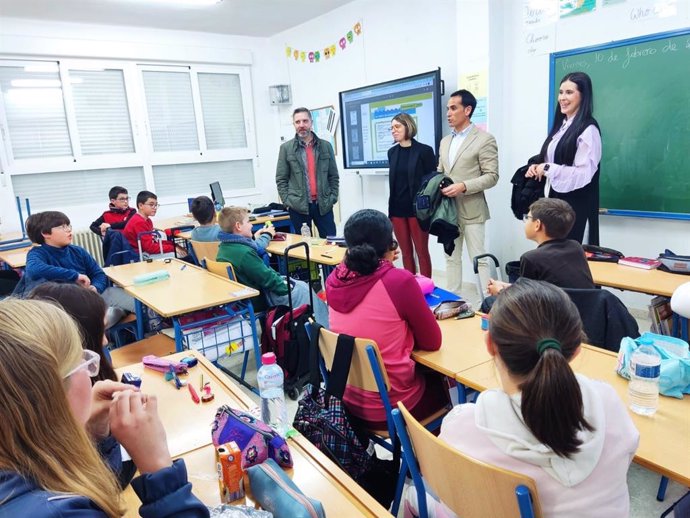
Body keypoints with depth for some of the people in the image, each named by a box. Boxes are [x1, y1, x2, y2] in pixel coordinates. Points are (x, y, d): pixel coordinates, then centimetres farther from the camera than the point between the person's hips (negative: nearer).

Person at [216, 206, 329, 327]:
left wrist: (267, 235, 34)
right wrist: (287, 287, -9)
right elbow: (267, 278, -25)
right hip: (259, 300, -10)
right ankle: (325, 327, 20)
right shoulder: (244, 253, -30)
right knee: (303, 289, 6)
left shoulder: (225, 246, 0)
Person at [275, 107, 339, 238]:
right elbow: (281, 179, 3)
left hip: (324, 205, 1)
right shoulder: (286, 148, 3)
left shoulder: (326, 146, 8)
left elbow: (334, 176, 10)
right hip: (298, 206, -1)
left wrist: (332, 198, 0)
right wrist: (287, 201, -6)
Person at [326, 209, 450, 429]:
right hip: (387, 406, -5)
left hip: (348, 397, 5)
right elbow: (432, 341, -9)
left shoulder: (334, 279, -7)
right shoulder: (399, 280, -23)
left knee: (424, 370, 30)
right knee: (441, 379, 26)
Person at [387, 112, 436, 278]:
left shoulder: (424, 150, -5)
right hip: (397, 209, 5)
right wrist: (390, 208, 13)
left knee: (422, 251, 3)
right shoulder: (392, 152, 9)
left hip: (417, 209, -4)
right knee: (406, 252, 10)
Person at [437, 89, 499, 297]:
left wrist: (463, 186, -22)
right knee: (451, 258, 12)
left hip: (471, 210, -7)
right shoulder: (445, 142, 16)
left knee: (478, 259, -3)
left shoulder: (485, 139, -6)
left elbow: (491, 176, -11)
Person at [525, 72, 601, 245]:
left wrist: (547, 169, -14)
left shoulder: (588, 129, -12)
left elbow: (583, 174, -19)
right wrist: (537, 167, 1)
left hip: (575, 205, -8)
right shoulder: (561, 126, 13)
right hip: (555, 199, 8)